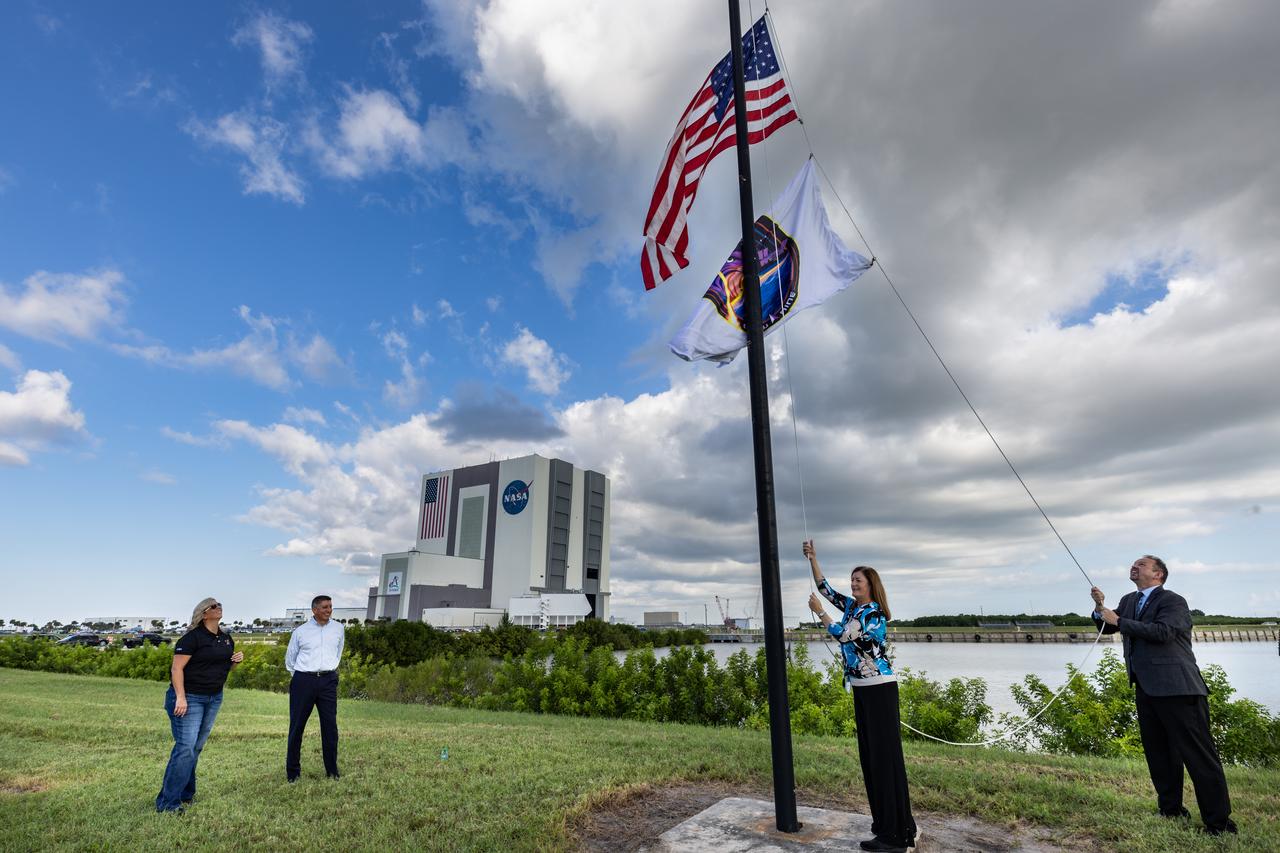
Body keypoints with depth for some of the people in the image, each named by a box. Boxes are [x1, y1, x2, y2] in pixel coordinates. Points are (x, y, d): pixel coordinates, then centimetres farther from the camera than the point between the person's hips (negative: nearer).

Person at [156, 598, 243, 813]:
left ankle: (186, 794, 22)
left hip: (214, 698, 7)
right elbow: (176, 668, -16)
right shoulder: (192, 637, -12)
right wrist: (180, 697, -23)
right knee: (185, 747, -10)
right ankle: (167, 802, -2)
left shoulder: (226, 638, 10)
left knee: (197, 747, 12)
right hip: (189, 697, -7)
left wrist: (237, 660, -2)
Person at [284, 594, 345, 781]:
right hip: (303, 680, -1)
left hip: (328, 681, 1)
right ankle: (292, 771, 18)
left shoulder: (338, 629, 6)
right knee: (297, 726, 4)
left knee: (330, 726, 1)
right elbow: (290, 659, 14)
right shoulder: (300, 631, 0)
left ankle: (332, 771, 10)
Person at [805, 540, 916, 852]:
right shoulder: (852, 606, 9)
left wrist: (819, 611, -11)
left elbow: (843, 635, -19)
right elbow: (825, 588, 15)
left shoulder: (874, 612, -14)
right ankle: (884, 821, 23)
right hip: (862, 688, 9)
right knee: (869, 753, 12)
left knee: (885, 754, -5)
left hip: (879, 688, -9)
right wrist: (812, 558, 8)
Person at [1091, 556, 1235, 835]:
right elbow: (1105, 627, 18)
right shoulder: (1128, 601, 15)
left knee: (1199, 754, -4)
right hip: (1145, 689, 8)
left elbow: (1163, 632, -24)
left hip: (1176, 688, -8)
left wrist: (1119, 621, -17)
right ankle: (1170, 810, 25)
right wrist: (1100, 607, -1)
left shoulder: (1173, 601, -8)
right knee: (1158, 754, 14)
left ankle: (1219, 822, 4)